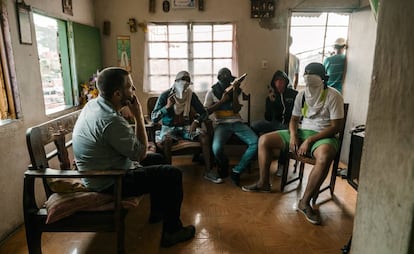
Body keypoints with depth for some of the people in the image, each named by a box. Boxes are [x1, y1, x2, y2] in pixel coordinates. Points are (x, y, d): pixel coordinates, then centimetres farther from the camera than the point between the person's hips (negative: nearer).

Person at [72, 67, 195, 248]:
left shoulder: (93, 104, 0)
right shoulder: (111, 120, -31)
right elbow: (141, 153, -20)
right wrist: (138, 116, -17)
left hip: (99, 173, 10)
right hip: (109, 183, -10)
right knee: (173, 175, -7)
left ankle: (157, 212, 36)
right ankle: (172, 232, 6)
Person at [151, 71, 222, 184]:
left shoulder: (191, 95, 0)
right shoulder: (165, 95, -9)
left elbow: (204, 113, 3)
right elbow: (153, 118, -13)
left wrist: (196, 121, -18)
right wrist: (167, 107, -28)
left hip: (185, 127, 3)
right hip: (169, 128, -3)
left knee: (205, 136, -23)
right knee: (167, 140, -38)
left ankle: (208, 171, -15)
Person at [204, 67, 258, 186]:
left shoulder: (237, 90, 11)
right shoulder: (212, 92, 7)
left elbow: (236, 110, -2)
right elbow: (205, 111, -1)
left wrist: (235, 91, -10)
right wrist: (222, 101, -7)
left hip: (237, 122, 3)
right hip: (222, 124, -2)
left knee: (256, 142, -24)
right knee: (217, 148, -32)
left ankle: (236, 171, -11)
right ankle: (224, 164, 7)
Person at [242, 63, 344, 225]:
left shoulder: (333, 96, -10)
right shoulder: (301, 95, 6)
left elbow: (336, 127, -14)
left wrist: (309, 140, -23)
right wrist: (293, 135, -10)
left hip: (323, 136, -5)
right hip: (302, 132, 6)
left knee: (325, 156, -42)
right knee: (264, 140, -6)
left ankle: (304, 202, -26)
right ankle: (263, 183, 6)